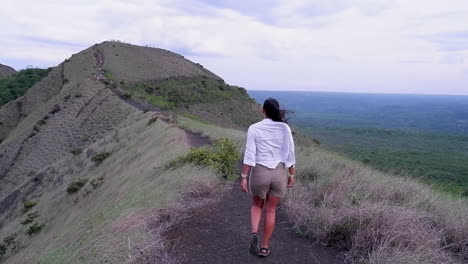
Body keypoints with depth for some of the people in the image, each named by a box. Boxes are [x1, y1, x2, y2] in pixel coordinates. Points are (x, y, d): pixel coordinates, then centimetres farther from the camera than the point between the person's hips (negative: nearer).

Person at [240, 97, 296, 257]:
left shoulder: (254, 129, -9)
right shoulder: (285, 128, -4)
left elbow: (249, 156, -12)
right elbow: (290, 154, -3)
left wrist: (243, 177, -7)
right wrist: (292, 175, 8)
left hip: (259, 173, -1)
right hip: (278, 174, 2)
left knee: (257, 205, 24)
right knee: (270, 210, 18)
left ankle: (254, 234, 0)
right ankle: (264, 247, 22)